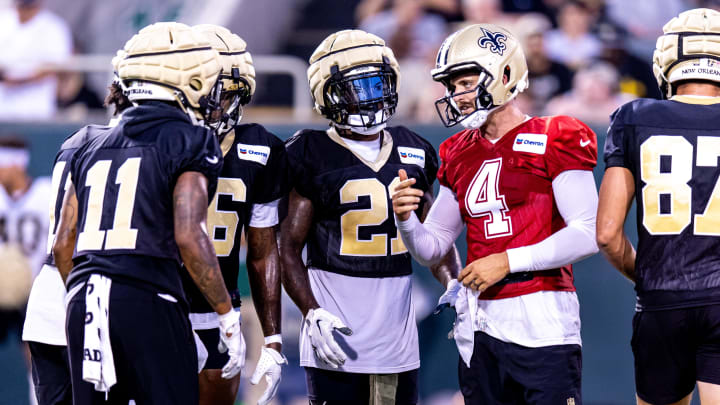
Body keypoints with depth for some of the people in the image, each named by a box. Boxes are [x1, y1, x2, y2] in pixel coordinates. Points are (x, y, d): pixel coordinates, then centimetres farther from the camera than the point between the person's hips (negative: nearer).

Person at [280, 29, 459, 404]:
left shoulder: (412, 153, 11)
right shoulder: (312, 156, -4)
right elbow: (289, 248, -4)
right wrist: (313, 314, -16)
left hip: (398, 337, 5)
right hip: (338, 332, -5)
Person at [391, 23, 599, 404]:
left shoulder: (553, 140, -4)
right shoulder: (460, 154, 15)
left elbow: (587, 234, -13)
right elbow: (431, 249, 20)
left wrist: (507, 261, -15)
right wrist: (406, 220, -3)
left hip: (543, 323, -6)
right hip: (481, 327, 6)